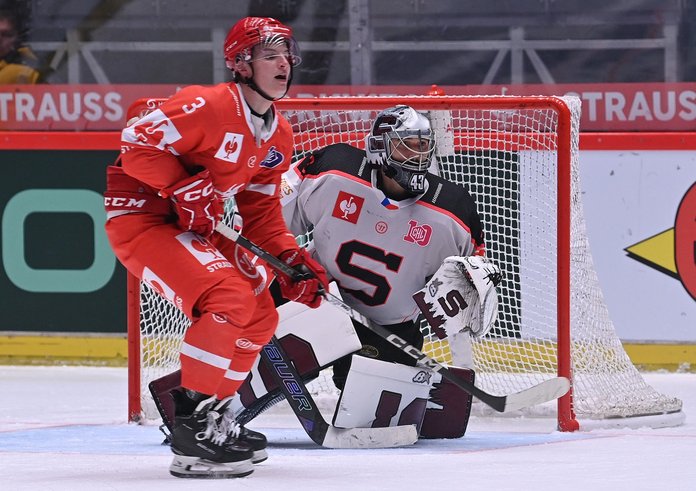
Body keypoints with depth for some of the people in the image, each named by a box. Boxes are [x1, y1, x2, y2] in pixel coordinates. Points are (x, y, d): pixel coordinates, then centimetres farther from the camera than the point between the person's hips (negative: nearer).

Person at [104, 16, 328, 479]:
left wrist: (292, 260, 1)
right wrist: (187, 189, -29)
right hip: (140, 215, -10)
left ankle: (212, 412, 23)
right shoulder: (209, 107, -22)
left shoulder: (278, 136, 7)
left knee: (260, 314, 10)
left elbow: (261, 210, 12)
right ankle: (193, 428, -22)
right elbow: (139, 141, -25)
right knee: (230, 299, -25)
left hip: (192, 225, 10)